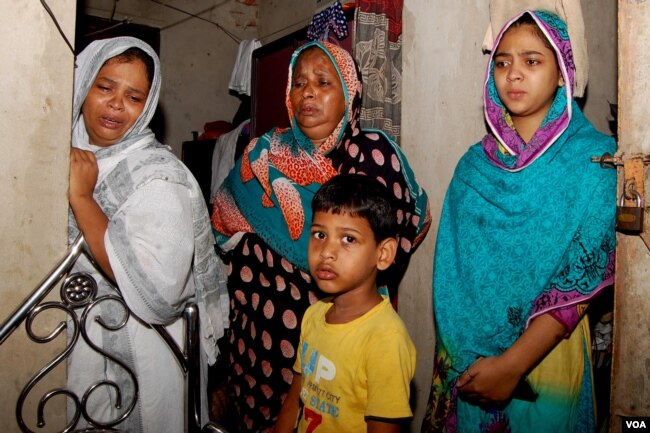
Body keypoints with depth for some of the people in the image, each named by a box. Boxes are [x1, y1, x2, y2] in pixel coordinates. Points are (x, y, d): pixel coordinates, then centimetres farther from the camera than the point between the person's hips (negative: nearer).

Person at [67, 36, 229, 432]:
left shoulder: (159, 177, -21)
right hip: (73, 342, 6)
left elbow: (158, 292, -35)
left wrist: (82, 198, -29)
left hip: (135, 359, -6)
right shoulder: (68, 155, 0)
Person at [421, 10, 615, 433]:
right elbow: (456, 267, 4)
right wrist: (452, 350, -2)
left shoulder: (594, 160, -10)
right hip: (467, 353, 3)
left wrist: (512, 364, -21)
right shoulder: (476, 164, 0)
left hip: (545, 349, -3)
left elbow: (582, 280, -16)